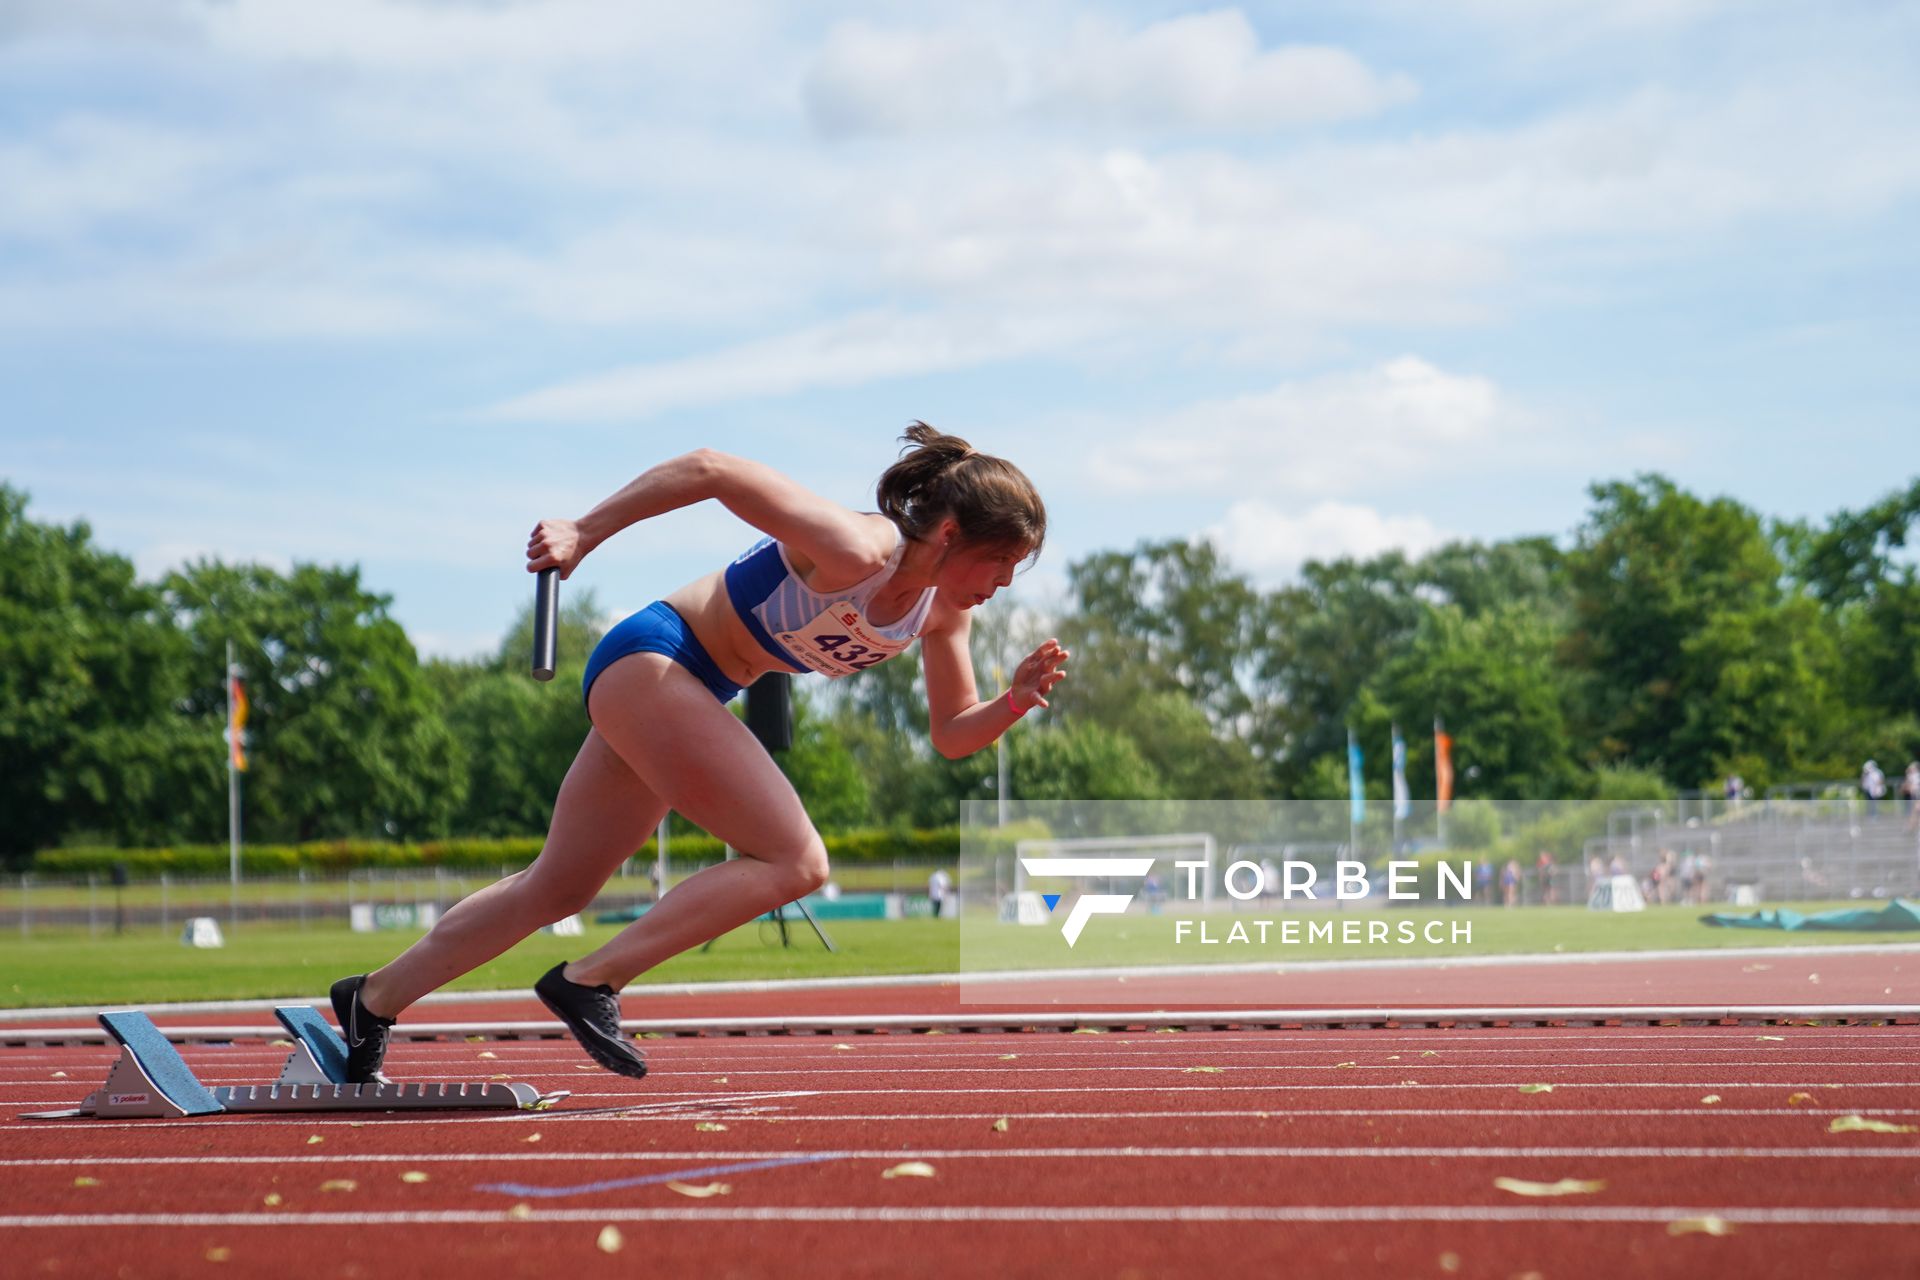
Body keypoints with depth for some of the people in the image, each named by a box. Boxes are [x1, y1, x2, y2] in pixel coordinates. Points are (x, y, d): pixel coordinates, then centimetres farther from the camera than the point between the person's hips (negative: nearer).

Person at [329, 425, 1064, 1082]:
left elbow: (951, 736, 8)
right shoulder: (852, 552, -26)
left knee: (557, 891, 16)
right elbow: (709, 469, -25)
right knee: (794, 862, -18)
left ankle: (374, 1000, 26)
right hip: (652, 657, -9)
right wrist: (585, 533, -20)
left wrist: (1015, 702, -12)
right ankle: (589, 983, -15)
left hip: (696, 695, 9)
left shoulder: (943, 610, -1)